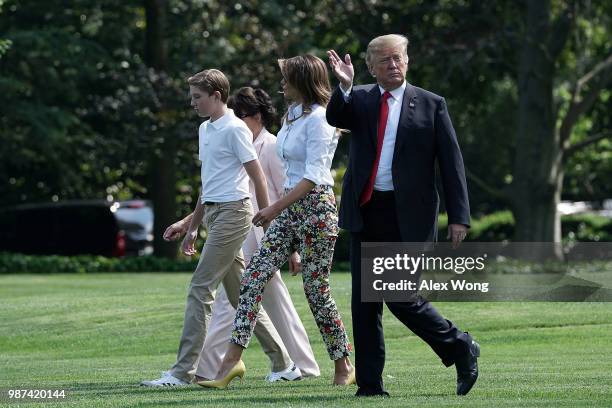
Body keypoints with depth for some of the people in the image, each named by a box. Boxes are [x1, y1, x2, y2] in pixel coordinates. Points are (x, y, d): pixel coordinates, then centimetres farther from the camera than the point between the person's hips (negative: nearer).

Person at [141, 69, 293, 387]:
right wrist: (193, 227, 25)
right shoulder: (205, 129, 17)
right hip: (213, 214, 10)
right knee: (239, 295, 11)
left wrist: (267, 224, -14)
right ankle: (282, 362, 18)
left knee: (200, 289, -13)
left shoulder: (234, 129, -11)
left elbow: (257, 176, -12)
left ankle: (183, 371, -14)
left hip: (232, 213, -10)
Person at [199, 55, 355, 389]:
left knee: (316, 288, -2)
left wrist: (275, 208, -23)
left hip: (316, 207, -9)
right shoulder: (293, 115, 14)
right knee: (254, 276, -3)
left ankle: (344, 367, 12)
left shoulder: (318, 119, -13)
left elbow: (313, 176, -20)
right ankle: (233, 358, -7)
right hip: (290, 208, 9)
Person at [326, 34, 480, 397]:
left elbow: (452, 163, -1)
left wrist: (459, 216, -8)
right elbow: (335, 118, -12)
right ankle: (370, 384, 11)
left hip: (408, 216, -4)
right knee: (364, 300, 5)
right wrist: (345, 85, -31)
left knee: (403, 299, -8)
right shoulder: (359, 99, 8)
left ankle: (461, 348, 15)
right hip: (365, 213, 4)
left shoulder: (431, 105, 1)